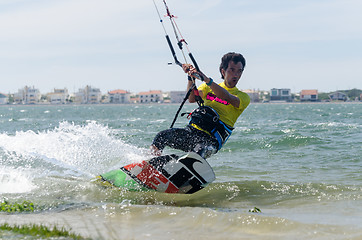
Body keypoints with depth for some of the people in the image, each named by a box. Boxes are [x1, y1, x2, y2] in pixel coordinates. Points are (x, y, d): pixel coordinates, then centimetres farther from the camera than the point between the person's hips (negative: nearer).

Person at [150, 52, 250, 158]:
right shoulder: (209, 87, 18)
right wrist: (191, 77, -16)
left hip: (212, 140, -5)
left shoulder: (244, 97, 4)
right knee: (161, 136, -12)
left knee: (201, 150, -37)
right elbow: (192, 99, -1)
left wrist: (206, 79, -30)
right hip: (192, 130, 5)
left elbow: (227, 98, -18)